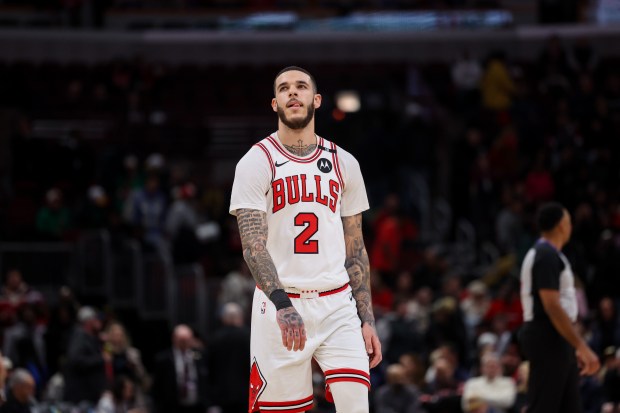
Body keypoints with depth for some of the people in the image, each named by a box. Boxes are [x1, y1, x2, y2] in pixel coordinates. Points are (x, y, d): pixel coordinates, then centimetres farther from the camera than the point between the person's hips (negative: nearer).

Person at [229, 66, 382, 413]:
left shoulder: (343, 163, 11)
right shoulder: (256, 162, -2)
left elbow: (355, 250, 15)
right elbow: (253, 243, -14)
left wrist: (368, 320, 8)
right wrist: (282, 303, -29)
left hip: (338, 306, 3)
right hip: (279, 305, -3)